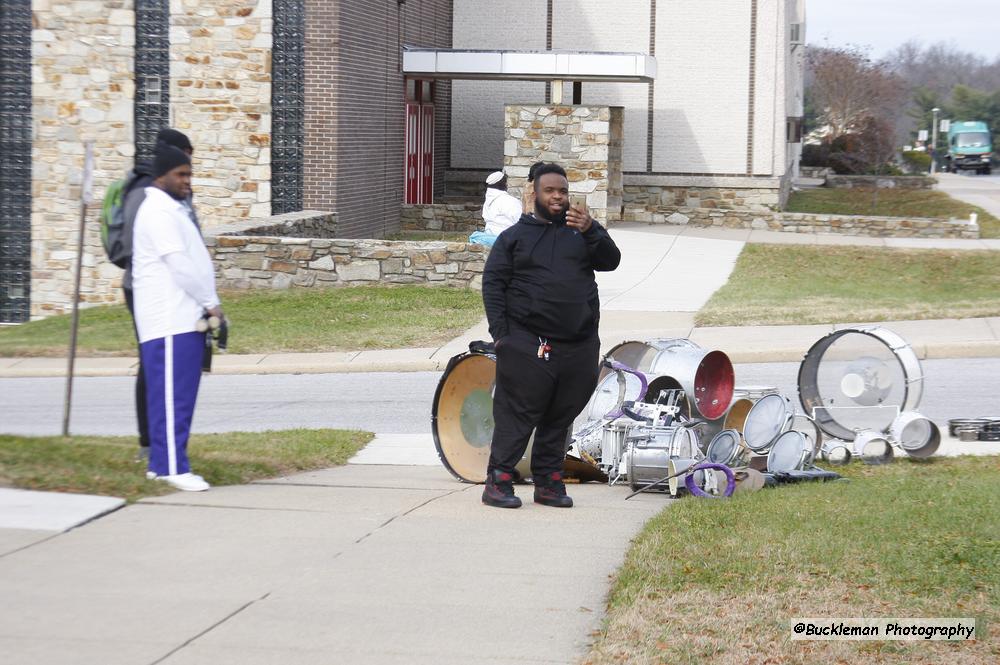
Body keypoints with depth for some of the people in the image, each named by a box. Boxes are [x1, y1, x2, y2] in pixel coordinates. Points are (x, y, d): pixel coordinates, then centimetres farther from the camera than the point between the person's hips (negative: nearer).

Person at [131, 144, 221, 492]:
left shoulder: (174, 210, 21)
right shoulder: (158, 212, -12)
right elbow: (180, 264, -17)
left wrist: (206, 304, 13)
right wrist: (211, 303, -11)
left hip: (186, 317, 10)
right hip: (170, 320, -10)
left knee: (178, 394, 11)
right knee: (172, 394, -11)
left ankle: (161, 463, 14)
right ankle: (173, 467, -12)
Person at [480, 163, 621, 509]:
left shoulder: (581, 231, 15)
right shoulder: (515, 236, 9)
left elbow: (611, 261, 1)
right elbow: (493, 283, 4)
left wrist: (590, 231, -17)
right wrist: (501, 333, -7)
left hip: (578, 347, 3)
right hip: (527, 346, -3)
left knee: (560, 418, 8)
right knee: (517, 415, -7)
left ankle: (548, 482, 16)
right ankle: (498, 481, -4)